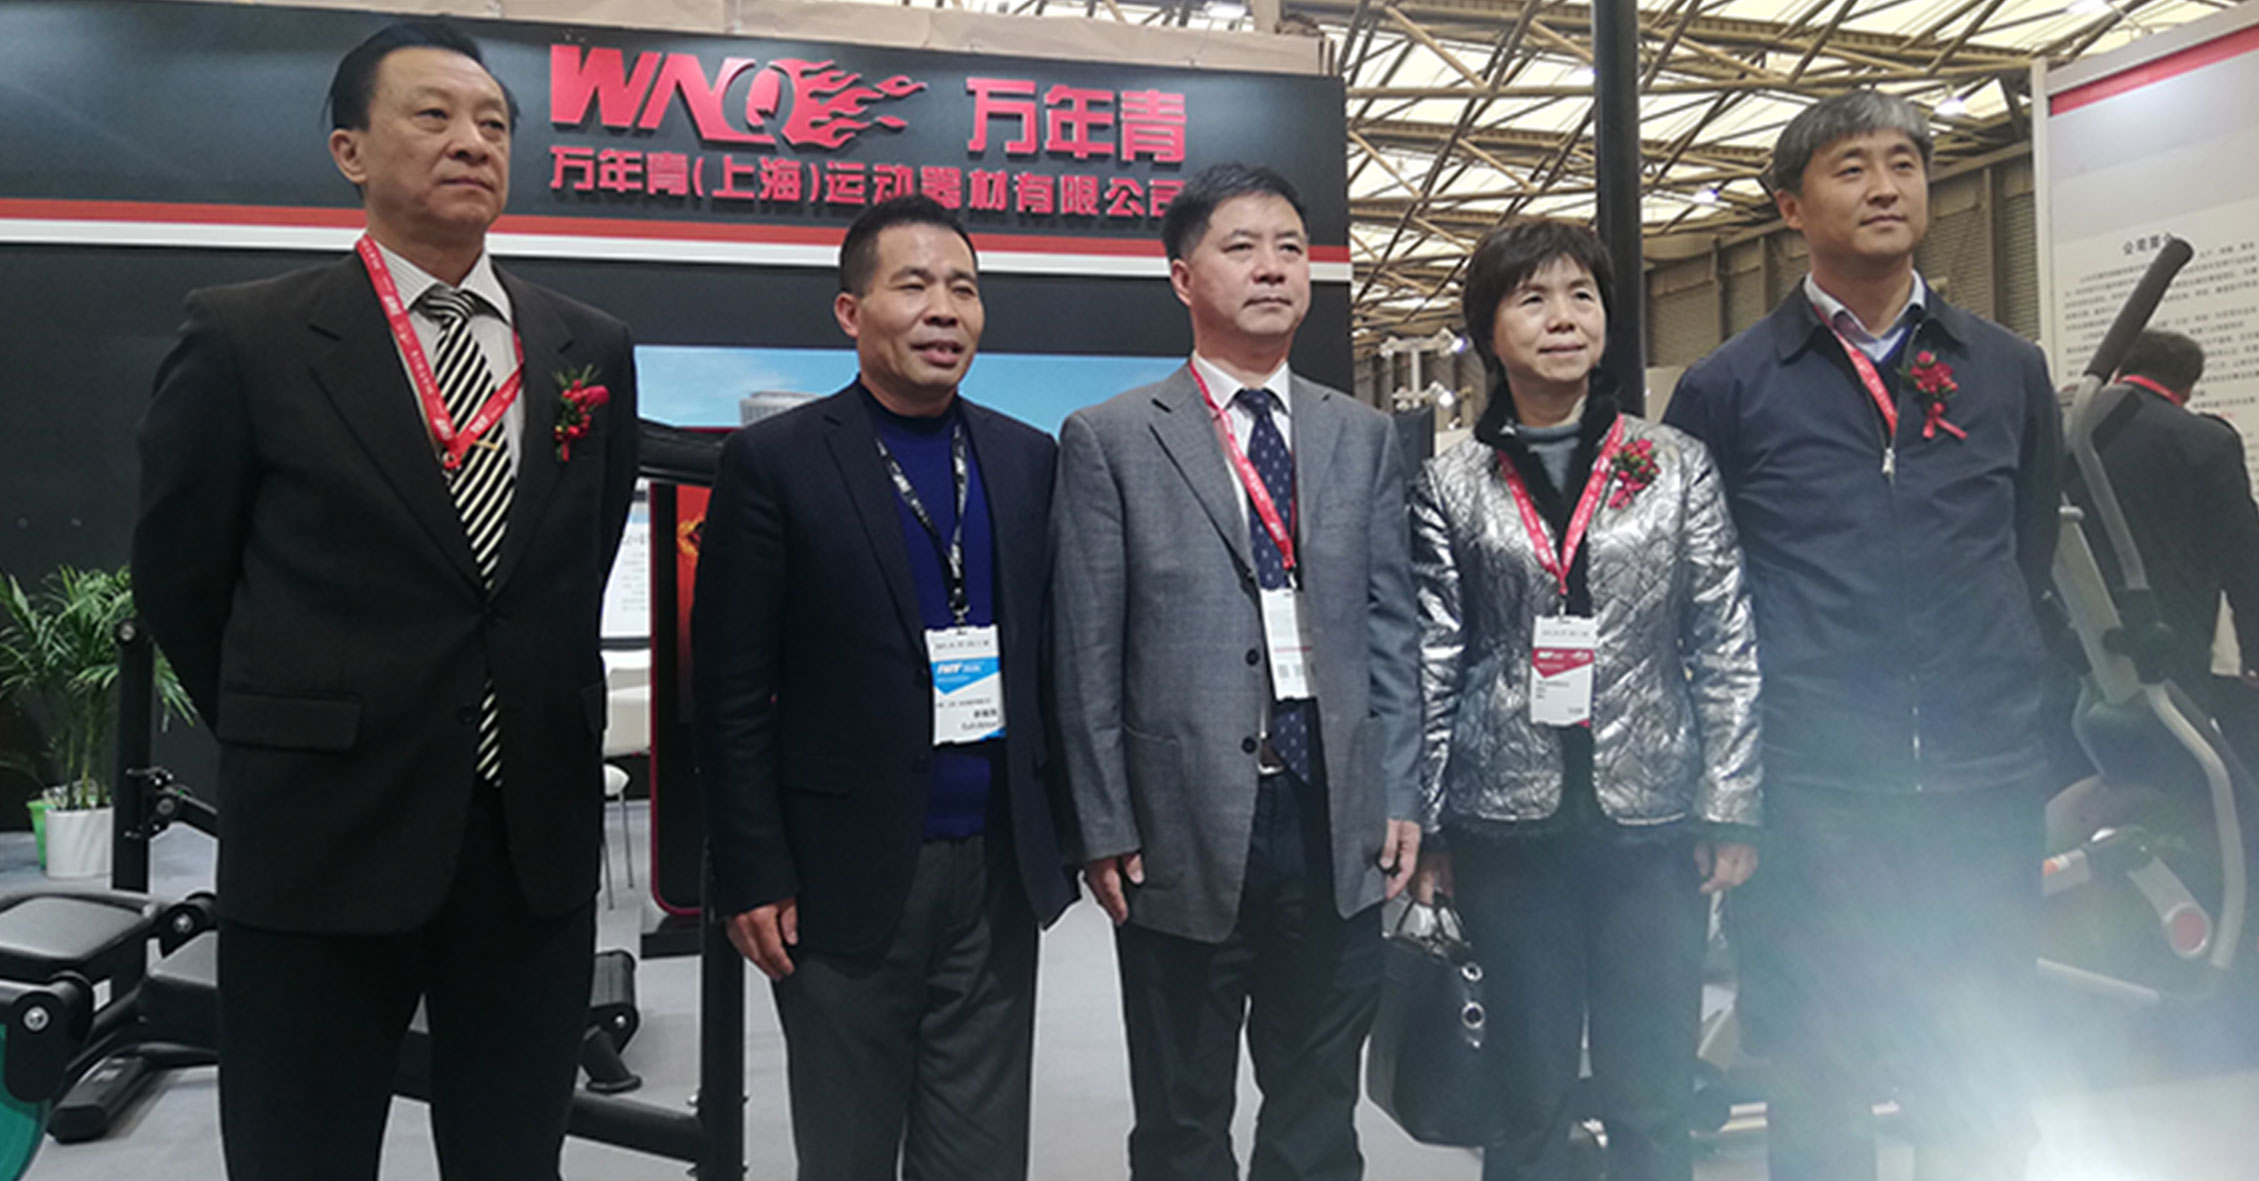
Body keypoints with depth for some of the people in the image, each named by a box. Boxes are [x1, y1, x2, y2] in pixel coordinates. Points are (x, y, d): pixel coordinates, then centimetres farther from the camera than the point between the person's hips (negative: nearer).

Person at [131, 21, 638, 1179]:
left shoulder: (592, 347, 5)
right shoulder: (246, 336, -5)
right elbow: (179, 578, 4)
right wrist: (282, 739, 10)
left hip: (538, 829, 3)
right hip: (325, 830, -2)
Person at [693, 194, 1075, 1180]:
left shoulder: (1028, 460, 6)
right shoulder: (774, 462, -6)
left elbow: (1050, 657, 10)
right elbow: (731, 693, -7)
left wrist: (1067, 830, 7)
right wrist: (753, 876, -9)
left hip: (999, 873, 4)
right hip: (846, 876, -3)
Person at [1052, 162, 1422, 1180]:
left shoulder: (1362, 437, 9)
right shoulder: (1110, 439, -2)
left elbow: (1390, 629, 9)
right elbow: (1087, 653, -3)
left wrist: (1398, 796, 4)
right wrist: (1105, 828, -5)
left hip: (1337, 827, 3)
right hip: (1185, 830, -3)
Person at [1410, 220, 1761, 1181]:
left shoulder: (1677, 466, 4)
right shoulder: (1451, 485, 3)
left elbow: (1727, 647, 3)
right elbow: (1431, 665, 3)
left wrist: (1730, 809, -1)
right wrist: (1424, 825, 2)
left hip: (1652, 815, 1)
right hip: (1508, 822, 0)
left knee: (1653, 1097, 10)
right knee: (1529, 1090, 11)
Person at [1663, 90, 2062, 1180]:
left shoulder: (2008, 371, 9)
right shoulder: (1728, 388, 0)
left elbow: (2031, 549, 19)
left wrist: (1995, 674, 13)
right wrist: (1760, 693, 4)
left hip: (1986, 779, 3)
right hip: (1808, 790, -2)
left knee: (1982, 1090, 14)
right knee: (1817, 1088, 9)